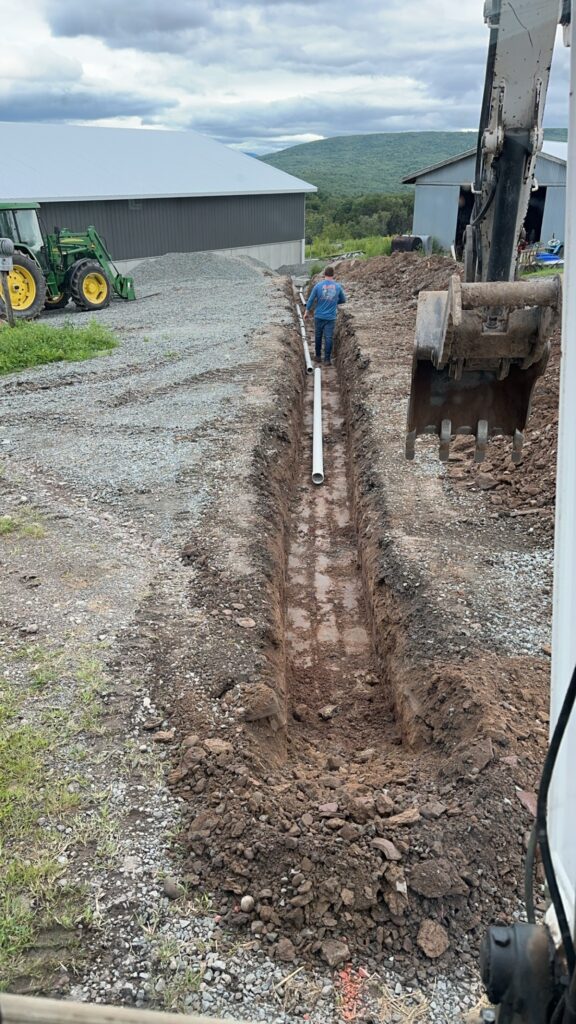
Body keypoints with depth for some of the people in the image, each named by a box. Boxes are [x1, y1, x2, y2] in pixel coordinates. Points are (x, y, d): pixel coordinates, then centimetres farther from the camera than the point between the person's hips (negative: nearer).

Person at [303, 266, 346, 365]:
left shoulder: (318, 285, -6)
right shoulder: (338, 286, -2)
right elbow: (343, 300, 12)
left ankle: (318, 356, 23)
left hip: (319, 316, 0)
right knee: (329, 338, 3)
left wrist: (306, 311, 12)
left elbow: (311, 299, 0)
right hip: (331, 317, 0)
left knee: (318, 336, 14)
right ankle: (327, 359, 3)